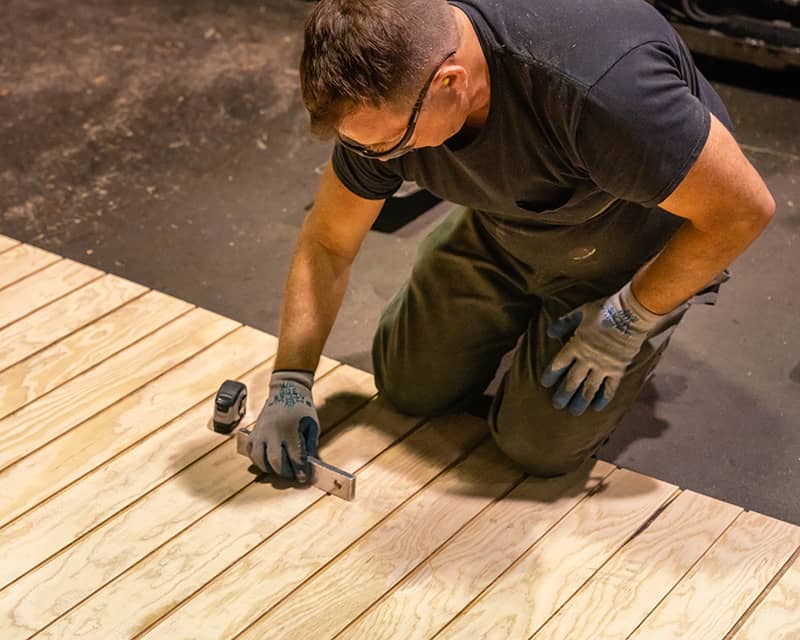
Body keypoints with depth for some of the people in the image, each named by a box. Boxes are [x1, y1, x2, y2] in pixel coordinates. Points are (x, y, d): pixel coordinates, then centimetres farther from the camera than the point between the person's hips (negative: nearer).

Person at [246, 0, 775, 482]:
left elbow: (742, 209, -32)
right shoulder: (384, 93, -24)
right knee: (410, 388, 8)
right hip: (508, 227, 5)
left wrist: (627, 322, -21)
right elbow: (327, 244, -8)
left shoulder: (599, 85, -45)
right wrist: (290, 387, -13)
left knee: (539, 448, -3)